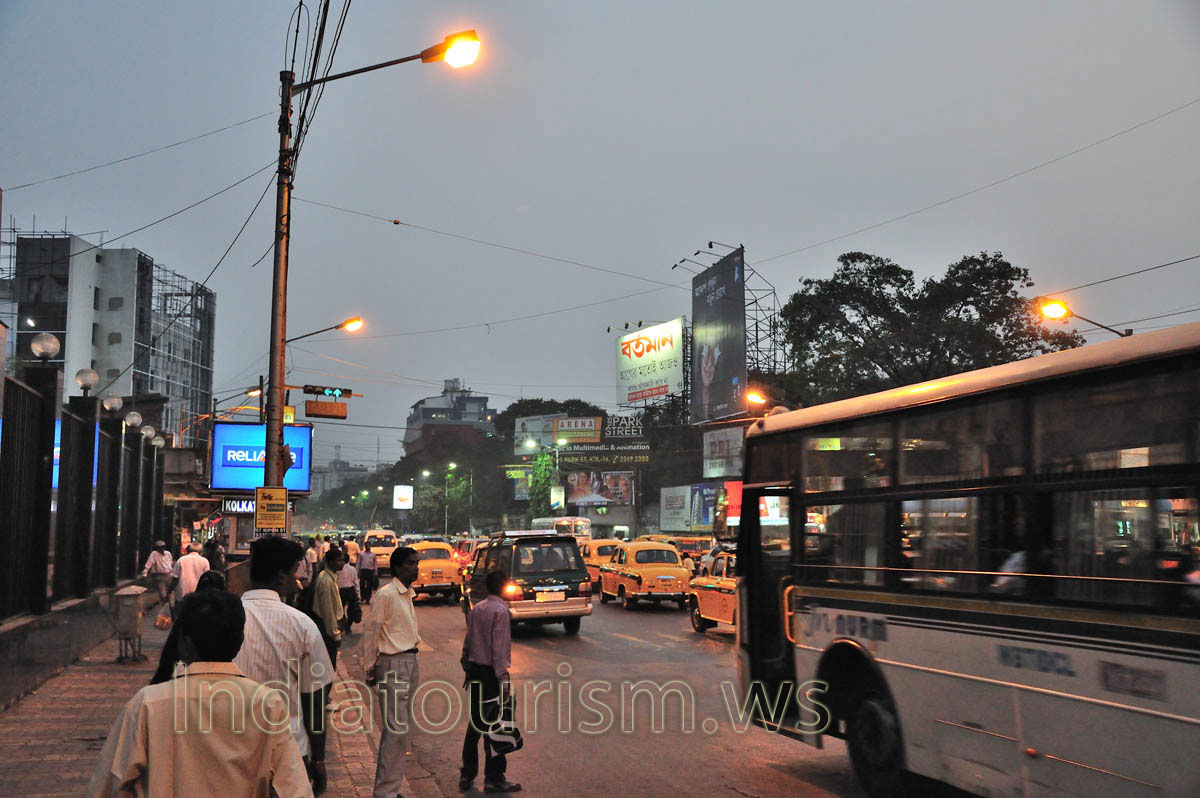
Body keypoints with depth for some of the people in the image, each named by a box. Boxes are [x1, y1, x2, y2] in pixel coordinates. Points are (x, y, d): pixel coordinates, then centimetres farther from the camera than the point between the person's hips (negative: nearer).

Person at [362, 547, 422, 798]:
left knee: (397, 730, 14)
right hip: (393, 666, -9)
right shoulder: (386, 595, -13)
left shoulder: (408, 595, 13)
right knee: (396, 731, -9)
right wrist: (369, 669, -10)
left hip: (410, 662, 9)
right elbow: (370, 631, -12)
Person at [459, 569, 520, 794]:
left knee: (475, 723, 14)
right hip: (491, 673, -8)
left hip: (475, 671, 8)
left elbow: (468, 642, 13)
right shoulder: (500, 610, -14)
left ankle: (467, 775, 20)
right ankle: (494, 778, 6)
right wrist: (503, 679, -15)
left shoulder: (476, 609, 9)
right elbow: (498, 648, -18)